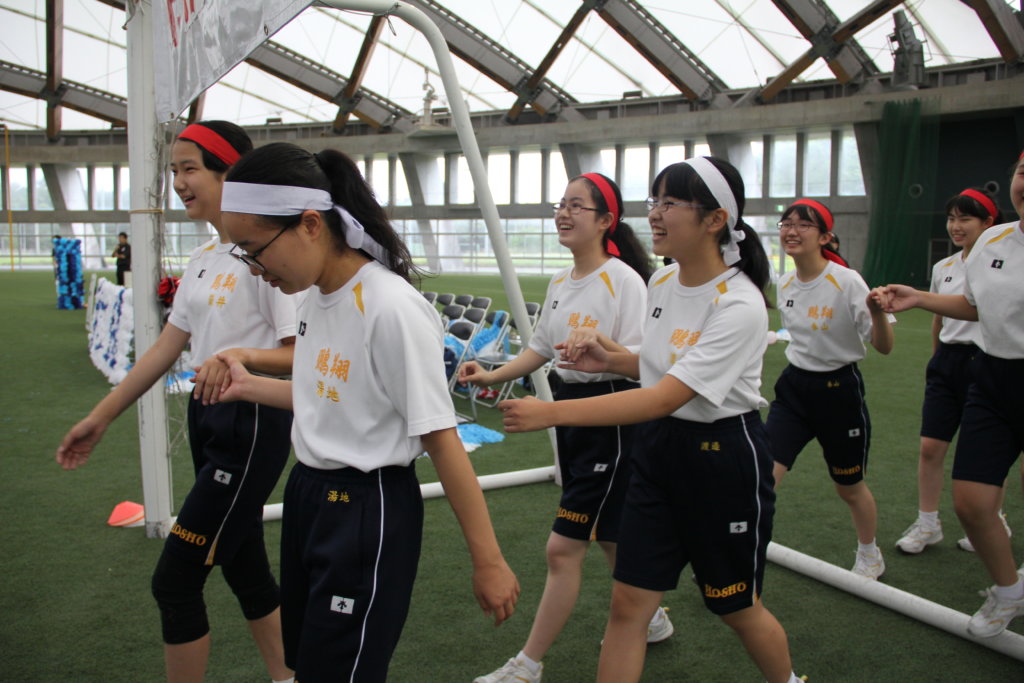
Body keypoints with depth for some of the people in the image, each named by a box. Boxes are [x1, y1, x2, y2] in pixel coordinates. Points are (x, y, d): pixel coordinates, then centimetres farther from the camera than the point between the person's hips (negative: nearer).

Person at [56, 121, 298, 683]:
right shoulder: (202, 259, 11)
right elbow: (166, 347, 14)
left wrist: (242, 354, -38)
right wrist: (100, 418, 15)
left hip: (253, 429, -9)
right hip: (207, 419, 9)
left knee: (175, 579, -2)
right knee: (243, 566, 18)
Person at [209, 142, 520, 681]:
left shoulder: (392, 308, -24)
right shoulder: (316, 296, 2)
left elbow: (440, 438, -22)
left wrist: (488, 560, -17)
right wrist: (249, 387, 17)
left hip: (369, 510, -8)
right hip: (307, 495, 8)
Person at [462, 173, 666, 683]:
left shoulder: (623, 279, -16)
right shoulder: (560, 282, 8)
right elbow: (540, 348, 16)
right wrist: (491, 376, 4)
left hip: (613, 421, -8)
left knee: (563, 549, -3)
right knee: (607, 536, 21)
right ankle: (650, 618, 44)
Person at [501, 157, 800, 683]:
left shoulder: (739, 306, -24)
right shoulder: (660, 282, 0)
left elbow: (665, 397, -32)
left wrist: (550, 413, -37)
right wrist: (610, 359, -4)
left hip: (723, 456, -6)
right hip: (657, 447, 6)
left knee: (737, 609, 15)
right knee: (627, 605, 5)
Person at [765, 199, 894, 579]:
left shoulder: (847, 282, -18)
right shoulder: (784, 284, -1)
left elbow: (884, 347, -19)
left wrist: (877, 312, -37)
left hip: (839, 390, -4)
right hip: (793, 388, 4)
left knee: (849, 487, 15)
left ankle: (870, 556, 43)